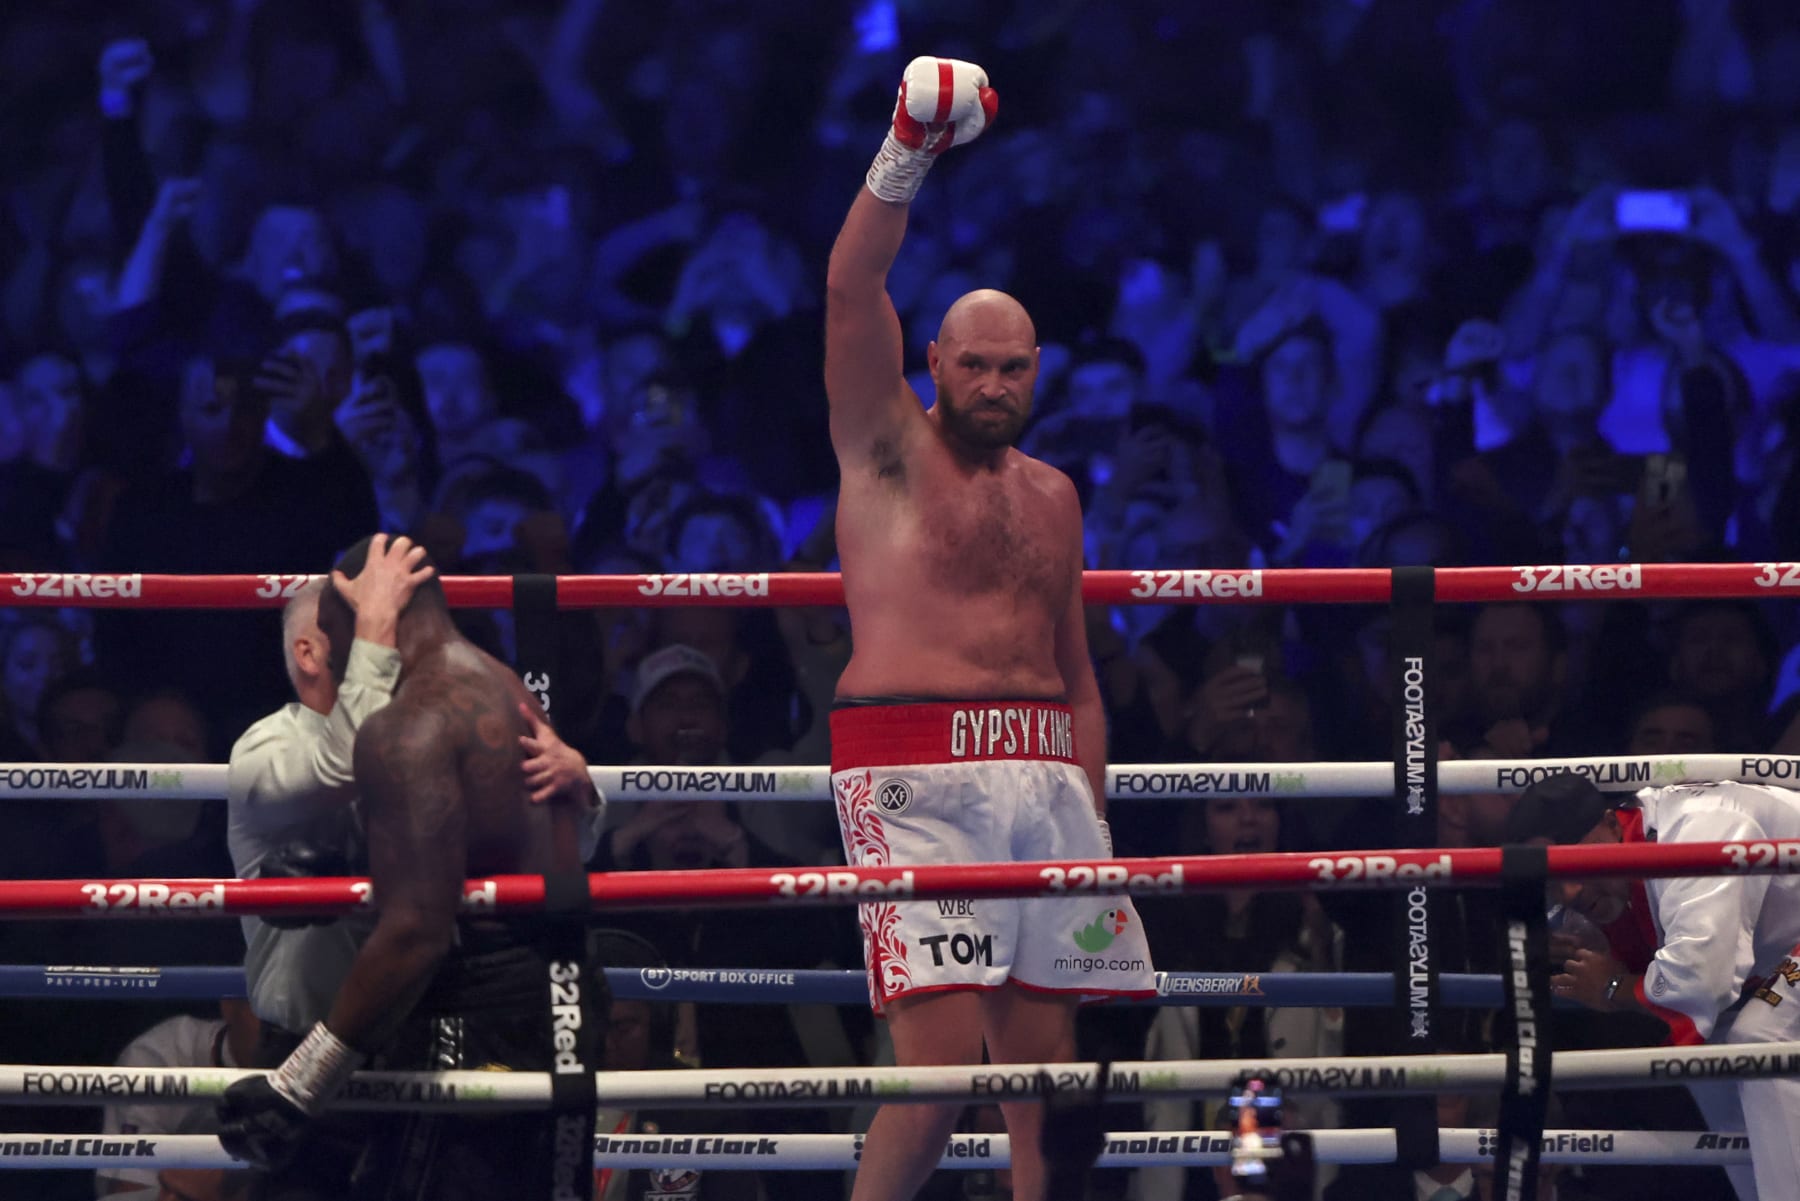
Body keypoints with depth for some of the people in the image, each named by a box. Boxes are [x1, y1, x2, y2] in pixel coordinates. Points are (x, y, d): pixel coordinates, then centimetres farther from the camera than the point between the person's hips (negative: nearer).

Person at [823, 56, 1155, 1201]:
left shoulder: (1051, 496, 20)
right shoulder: (888, 451, 5)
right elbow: (854, 289, -10)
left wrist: (1093, 813, 17)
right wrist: (906, 156, -22)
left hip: (1044, 775, 6)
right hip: (916, 776, -6)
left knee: (1047, 1058, 1)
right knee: (943, 1048, -16)